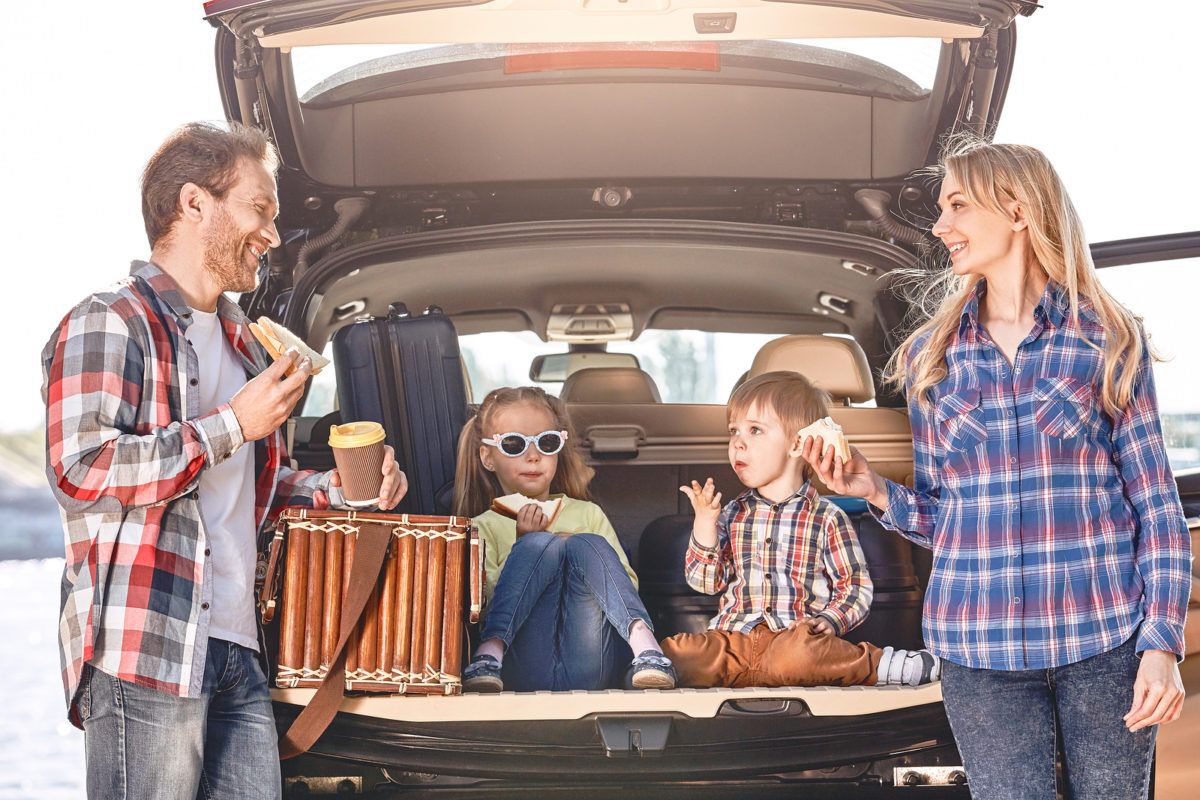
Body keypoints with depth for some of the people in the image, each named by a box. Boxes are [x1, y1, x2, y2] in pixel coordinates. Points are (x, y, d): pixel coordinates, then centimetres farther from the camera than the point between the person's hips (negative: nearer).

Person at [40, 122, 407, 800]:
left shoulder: (241, 342, 24)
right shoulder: (110, 323, -5)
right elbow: (81, 468, -18)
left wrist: (337, 488, 15)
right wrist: (233, 425, -14)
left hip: (239, 654, 8)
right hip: (145, 651, -8)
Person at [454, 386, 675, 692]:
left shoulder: (587, 514, 27)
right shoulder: (485, 526, 20)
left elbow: (629, 584, 19)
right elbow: (481, 605, 6)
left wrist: (584, 553, 2)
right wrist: (524, 545, -3)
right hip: (524, 672, -2)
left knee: (586, 547, -22)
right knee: (539, 545, -23)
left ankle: (643, 641, -43)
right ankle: (491, 651, -41)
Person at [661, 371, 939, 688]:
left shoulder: (826, 518, 5)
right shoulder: (732, 513, 17)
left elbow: (856, 585, 7)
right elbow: (706, 581, 12)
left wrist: (829, 620, -12)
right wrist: (705, 522, 1)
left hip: (793, 636, -3)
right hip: (732, 636, 3)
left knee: (799, 653, -40)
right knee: (674, 651, -28)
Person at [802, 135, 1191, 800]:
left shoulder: (1109, 341, 3)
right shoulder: (931, 357, 10)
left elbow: (1156, 503, 2)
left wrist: (1161, 644, -7)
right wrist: (875, 491, -5)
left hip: (1106, 641, -1)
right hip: (981, 645, 2)